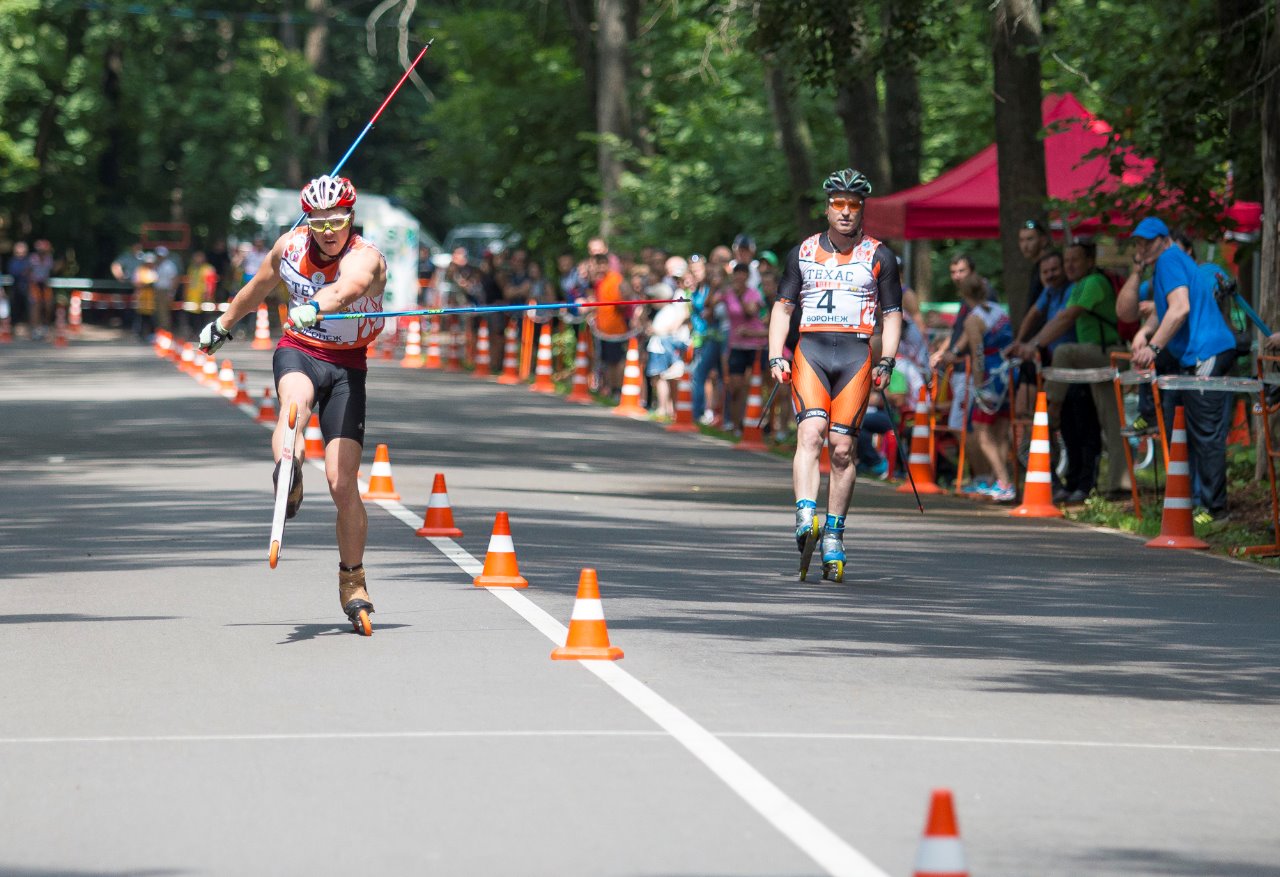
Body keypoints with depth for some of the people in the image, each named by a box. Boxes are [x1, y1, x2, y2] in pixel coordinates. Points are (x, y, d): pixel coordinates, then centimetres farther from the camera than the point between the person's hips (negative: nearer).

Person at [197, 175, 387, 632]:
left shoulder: (366, 257, -17)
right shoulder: (290, 246, -2)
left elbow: (348, 287, -42)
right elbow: (258, 288, 19)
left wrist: (314, 307, -62)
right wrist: (224, 323, 33)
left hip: (347, 366, -2)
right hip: (298, 351, 2)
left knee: (343, 483, -8)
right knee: (297, 397, -38)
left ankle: (352, 579, 8)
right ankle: (287, 480, -64)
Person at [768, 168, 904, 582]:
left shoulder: (879, 257, 8)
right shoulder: (803, 253, 11)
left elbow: (892, 314, 9)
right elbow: (783, 307, 13)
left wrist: (886, 364, -2)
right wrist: (776, 358, 1)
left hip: (856, 354, 0)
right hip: (810, 350, 0)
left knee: (842, 447, -2)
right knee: (811, 432, -20)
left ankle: (834, 538, 7)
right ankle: (805, 518, -32)